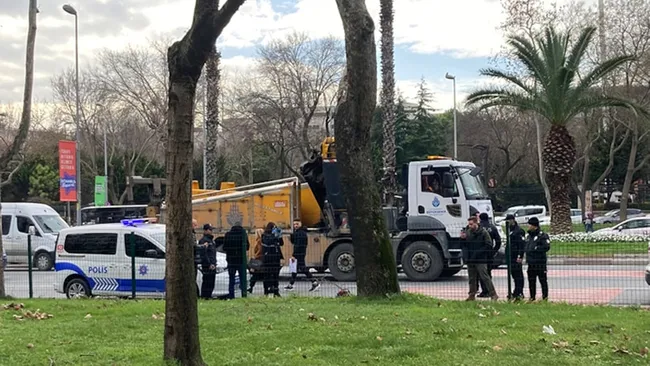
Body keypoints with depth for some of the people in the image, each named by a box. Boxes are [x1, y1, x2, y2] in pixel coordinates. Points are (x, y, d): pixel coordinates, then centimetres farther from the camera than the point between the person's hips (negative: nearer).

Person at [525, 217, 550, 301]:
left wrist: (536, 248, -16)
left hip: (540, 263, -8)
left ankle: (545, 297, 6)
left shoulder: (542, 235, -11)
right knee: (531, 281, 12)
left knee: (543, 280, -1)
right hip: (531, 263, 8)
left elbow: (547, 246, -21)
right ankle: (532, 297, 21)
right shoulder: (529, 236, 16)